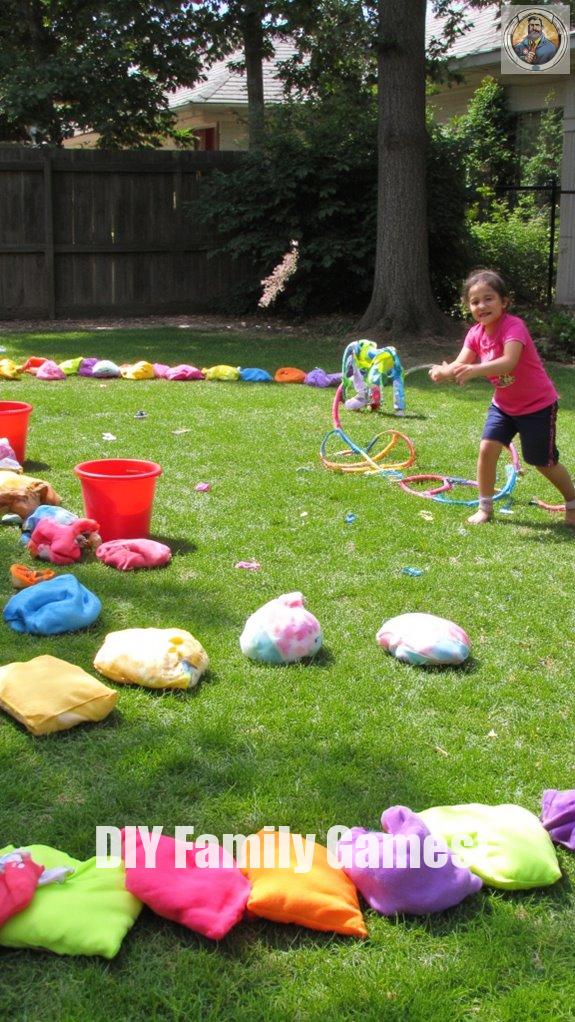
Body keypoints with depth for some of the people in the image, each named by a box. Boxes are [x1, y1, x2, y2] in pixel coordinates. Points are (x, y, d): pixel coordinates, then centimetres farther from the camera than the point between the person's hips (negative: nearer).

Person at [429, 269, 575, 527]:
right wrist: (444, 372, -40)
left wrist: (475, 370, -58)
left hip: (537, 405, -6)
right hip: (504, 404, 6)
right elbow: (461, 364, -17)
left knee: (543, 463, 4)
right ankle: (485, 508, 8)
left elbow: (509, 362, -44)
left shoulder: (513, 326, -27)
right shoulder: (475, 333, -6)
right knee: (487, 449, -9)